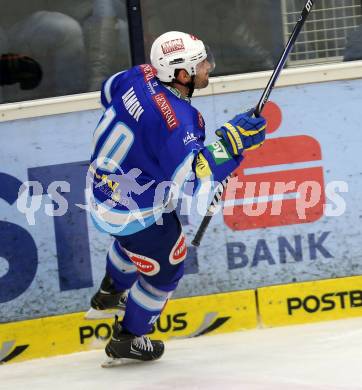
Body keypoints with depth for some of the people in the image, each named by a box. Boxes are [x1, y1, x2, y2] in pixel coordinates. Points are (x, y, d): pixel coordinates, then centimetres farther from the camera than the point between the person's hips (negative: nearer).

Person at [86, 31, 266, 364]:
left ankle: (109, 296, 60)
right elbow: (196, 169, -39)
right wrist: (231, 141, -37)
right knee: (166, 268, 15)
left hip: (102, 183, 8)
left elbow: (108, 91, 12)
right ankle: (127, 341, 31)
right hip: (134, 209, -8)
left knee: (136, 237, 38)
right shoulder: (177, 118, -34)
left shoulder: (141, 76, -10)